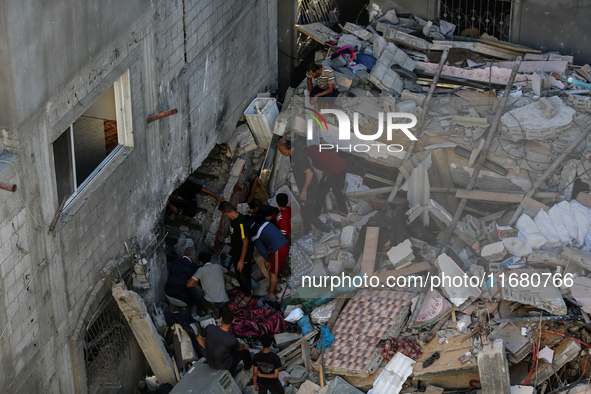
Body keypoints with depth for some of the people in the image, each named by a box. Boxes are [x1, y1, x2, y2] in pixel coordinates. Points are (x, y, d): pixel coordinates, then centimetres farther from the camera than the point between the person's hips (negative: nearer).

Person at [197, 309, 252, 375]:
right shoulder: (232, 340, -36)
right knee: (245, 350, 23)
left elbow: (199, 338, -6)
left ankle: (233, 371, 52)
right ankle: (248, 365, 57)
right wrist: (245, 346, 15)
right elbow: (239, 348, -10)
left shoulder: (210, 328, -27)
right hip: (223, 365, -4)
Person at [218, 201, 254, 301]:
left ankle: (248, 294, 34)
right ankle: (243, 291, 45)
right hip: (235, 253, 8)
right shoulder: (233, 219, -4)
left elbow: (245, 242, -27)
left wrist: (241, 260, -22)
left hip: (244, 255, -8)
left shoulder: (241, 222, -32)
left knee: (244, 276, 11)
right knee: (238, 275, 23)